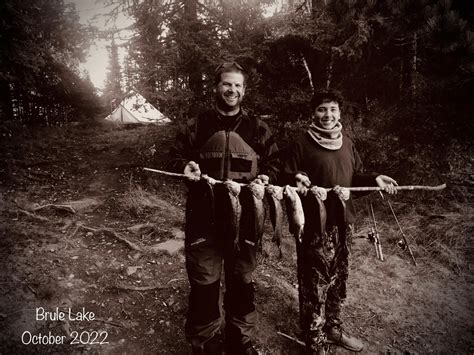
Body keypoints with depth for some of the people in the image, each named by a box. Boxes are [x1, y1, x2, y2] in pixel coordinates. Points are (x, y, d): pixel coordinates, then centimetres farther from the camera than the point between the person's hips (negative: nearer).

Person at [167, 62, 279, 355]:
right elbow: (175, 157, 8)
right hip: (204, 217, -1)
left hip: (245, 218, 1)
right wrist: (185, 167, -14)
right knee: (204, 283, 10)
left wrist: (266, 177, -10)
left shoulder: (258, 128, 8)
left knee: (242, 282, 15)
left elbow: (273, 163, 12)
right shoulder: (197, 125, 6)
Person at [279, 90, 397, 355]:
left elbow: (356, 177, 16)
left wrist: (375, 180, -1)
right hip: (315, 223, -6)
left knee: (339, 279, 20)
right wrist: (298, 183, -30)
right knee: (315, 286, 1)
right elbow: (286, 180, -10)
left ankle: (334, 328, 41)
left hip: (344, 221, 7)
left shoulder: (347, 144, 10)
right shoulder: (301, 144, -9)